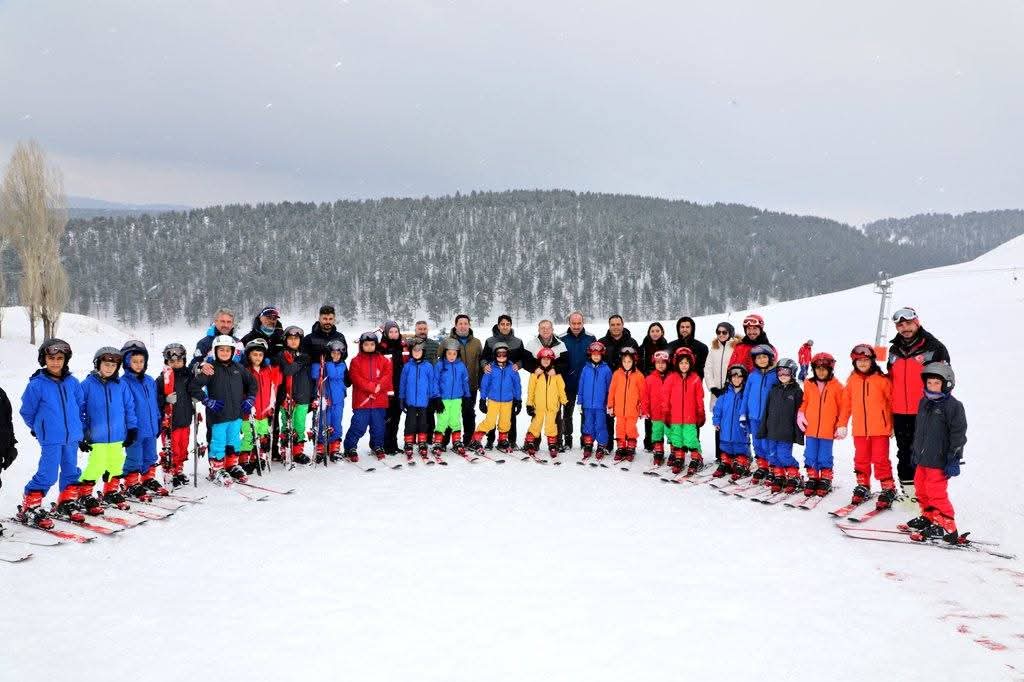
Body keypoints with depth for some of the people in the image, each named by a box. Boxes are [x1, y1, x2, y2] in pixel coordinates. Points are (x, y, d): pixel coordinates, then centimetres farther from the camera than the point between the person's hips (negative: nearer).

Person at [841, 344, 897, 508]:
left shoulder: (882, 380, -5)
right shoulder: (852, 380, 6)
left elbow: (892, 401, 0)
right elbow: (846, 403, 11)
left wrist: (893, 425, 2)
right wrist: (842, 424, 11)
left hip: (879, 428, -4)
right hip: (859, 429, 4)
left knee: (880, 460, -2)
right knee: (861, 459, 12)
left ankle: (888, 489, 8)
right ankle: (863, 487, 25)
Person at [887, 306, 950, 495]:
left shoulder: (934, 347, -5)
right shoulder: (894, 350, 11)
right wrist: (889, 408, 16)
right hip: (900, 413, 5)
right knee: (904, 453, 13)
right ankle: (908, 490, 23)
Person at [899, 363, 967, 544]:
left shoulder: (953, 405, -11)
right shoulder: (924, 402, 12)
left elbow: (958, 434, -12)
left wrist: (954, 460, -15)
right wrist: (915, 452, 23)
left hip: (939, 460, -8)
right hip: (922, 458, 8)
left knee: (937, 492, -8)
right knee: (921, 488, 18)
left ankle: (946, 527, 2)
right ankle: (928, 517, 36)